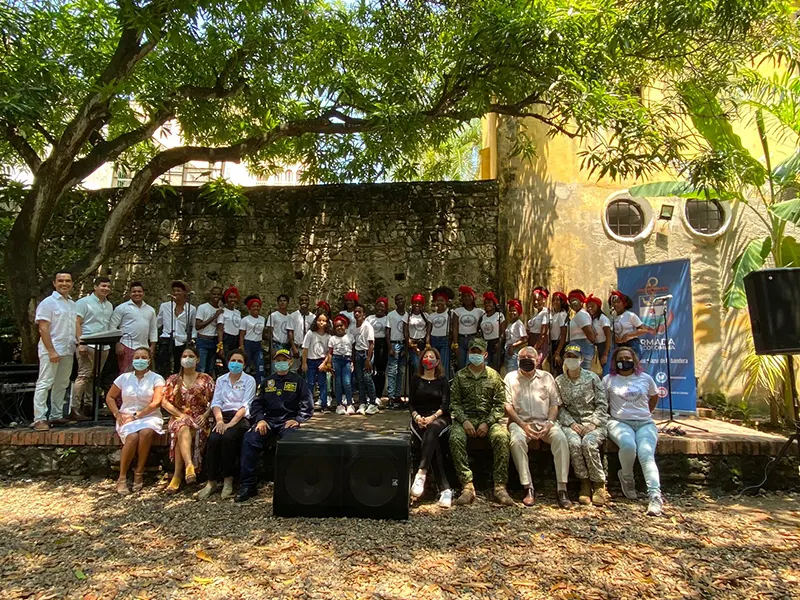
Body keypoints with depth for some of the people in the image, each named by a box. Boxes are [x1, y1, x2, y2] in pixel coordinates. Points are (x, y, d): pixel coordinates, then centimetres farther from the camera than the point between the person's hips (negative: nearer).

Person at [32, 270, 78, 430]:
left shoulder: (72, 304, 13)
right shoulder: (48, 303, -8)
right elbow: (43, 329, -13)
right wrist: (51, 351, -18)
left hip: (68, 351, 7)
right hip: (51, 351, -7)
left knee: (62, 385, 12)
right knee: (44, 384, -5)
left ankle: (56, 415, 21)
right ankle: (39, 419, -1)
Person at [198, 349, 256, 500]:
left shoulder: (249, 380, 6)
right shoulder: (221, 380, 18)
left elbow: (245, 405, -5)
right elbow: (216, 402, 8)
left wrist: (231, 423, -18)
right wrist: (220, 420, -12)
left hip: (241, 418, -3)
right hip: (223, 416, 3)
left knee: (228, 437, -33)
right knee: (213, 439, -28)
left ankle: (228, 479, -19)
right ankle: (212, 481, -17)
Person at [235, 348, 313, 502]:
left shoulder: (298, 381, 12)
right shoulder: (267, 381, 21)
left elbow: (307, 405, 5)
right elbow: (257, 403, 15)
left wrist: (297, 420, -11)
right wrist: (260, 419, -4)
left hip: (288, 421, -3)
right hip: (268, 420, 3)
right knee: (249, 440, -25)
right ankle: (247, 484, -19)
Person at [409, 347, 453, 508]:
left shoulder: (442, 380, 9)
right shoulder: (416, 379, 12)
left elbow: (445, 404, -1)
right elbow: (411, 403, 7)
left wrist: (433, 417, -18)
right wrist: (417, 417, -14)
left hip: (440, 417, 0)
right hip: (419, 419, 0)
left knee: (431, 431, -38)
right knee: (433, 443, -30)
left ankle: (421, 474, -44)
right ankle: (445, 489, -35)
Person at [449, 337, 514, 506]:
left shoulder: (494, 376, 9)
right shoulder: (460, 376, 10)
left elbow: (500, 404, 3)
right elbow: (454, 403, 5)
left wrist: (487, 423, -11)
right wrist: (464, 421, -13)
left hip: (490, 418, 0)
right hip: (465, 418, 0)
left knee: (501, 437, -32)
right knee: (455, 438, -32)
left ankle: (500, 486, -26)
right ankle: (467, 486, -29)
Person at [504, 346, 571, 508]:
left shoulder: (546, 377, 14)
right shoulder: (510, 378, 9)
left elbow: (554, 404, 10)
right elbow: (508, 406, 1)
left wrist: (549, 423, -9)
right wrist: (523, 425, -12)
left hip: (545, 422, 2)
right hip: (520, 422, -1)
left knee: (560, 438, -29)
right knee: (516, 441, -34)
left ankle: (562, 489, -25)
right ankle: (528, 489, -26)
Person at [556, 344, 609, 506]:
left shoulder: (592, 377, 5)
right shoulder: (559, 381, 9)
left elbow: (602, 404, 2)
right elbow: (559, 407, 4)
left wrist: (593, 423, -11)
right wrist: (571, 423, -12)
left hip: (593, 422, -1)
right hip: (571, 423, 1)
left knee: (588, 443, -32)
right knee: (573, 443, -31)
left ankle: (599, 484, -12)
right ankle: (585, 484, -13)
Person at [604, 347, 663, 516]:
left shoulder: (645, 378, 13)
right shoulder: (609, 380, 8)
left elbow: (654, 397, 30)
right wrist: (611, 416, 2)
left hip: (645, 423, 2)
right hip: (620, 422, -2)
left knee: (646, 453, -27)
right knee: (628, 445, -34)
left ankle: (655, 495, -34)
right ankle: (627, 478, -6)